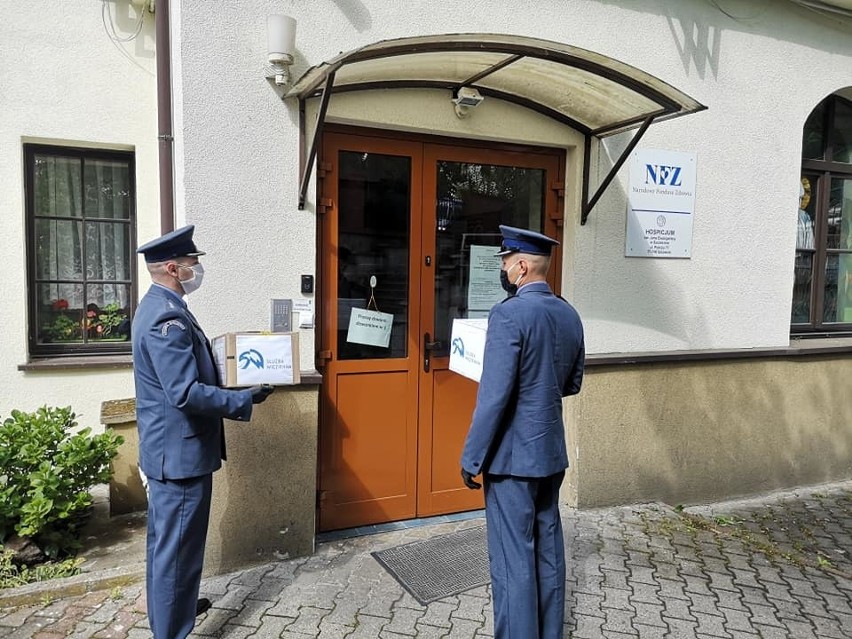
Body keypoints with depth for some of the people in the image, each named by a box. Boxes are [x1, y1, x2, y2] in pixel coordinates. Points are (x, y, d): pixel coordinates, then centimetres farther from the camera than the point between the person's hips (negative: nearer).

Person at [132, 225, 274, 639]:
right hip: (181, 452, -11)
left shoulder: (158, 306, 10)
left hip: (167, 449, 11)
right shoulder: (167, 317, -24)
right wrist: (246, 398, -22)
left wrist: (224, 369, 13)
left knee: (165, 541, 24)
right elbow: (186, 393, -29)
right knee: (178, 549, 3)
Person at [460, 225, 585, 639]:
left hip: (513, 453, -8)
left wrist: (472, 459, -13)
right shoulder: (569, 315, 5)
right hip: (552, 450, 8)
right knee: (547, 547, 19)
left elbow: (493, 397, -21)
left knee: (512, 557, 4)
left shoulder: (509, 314, -19)